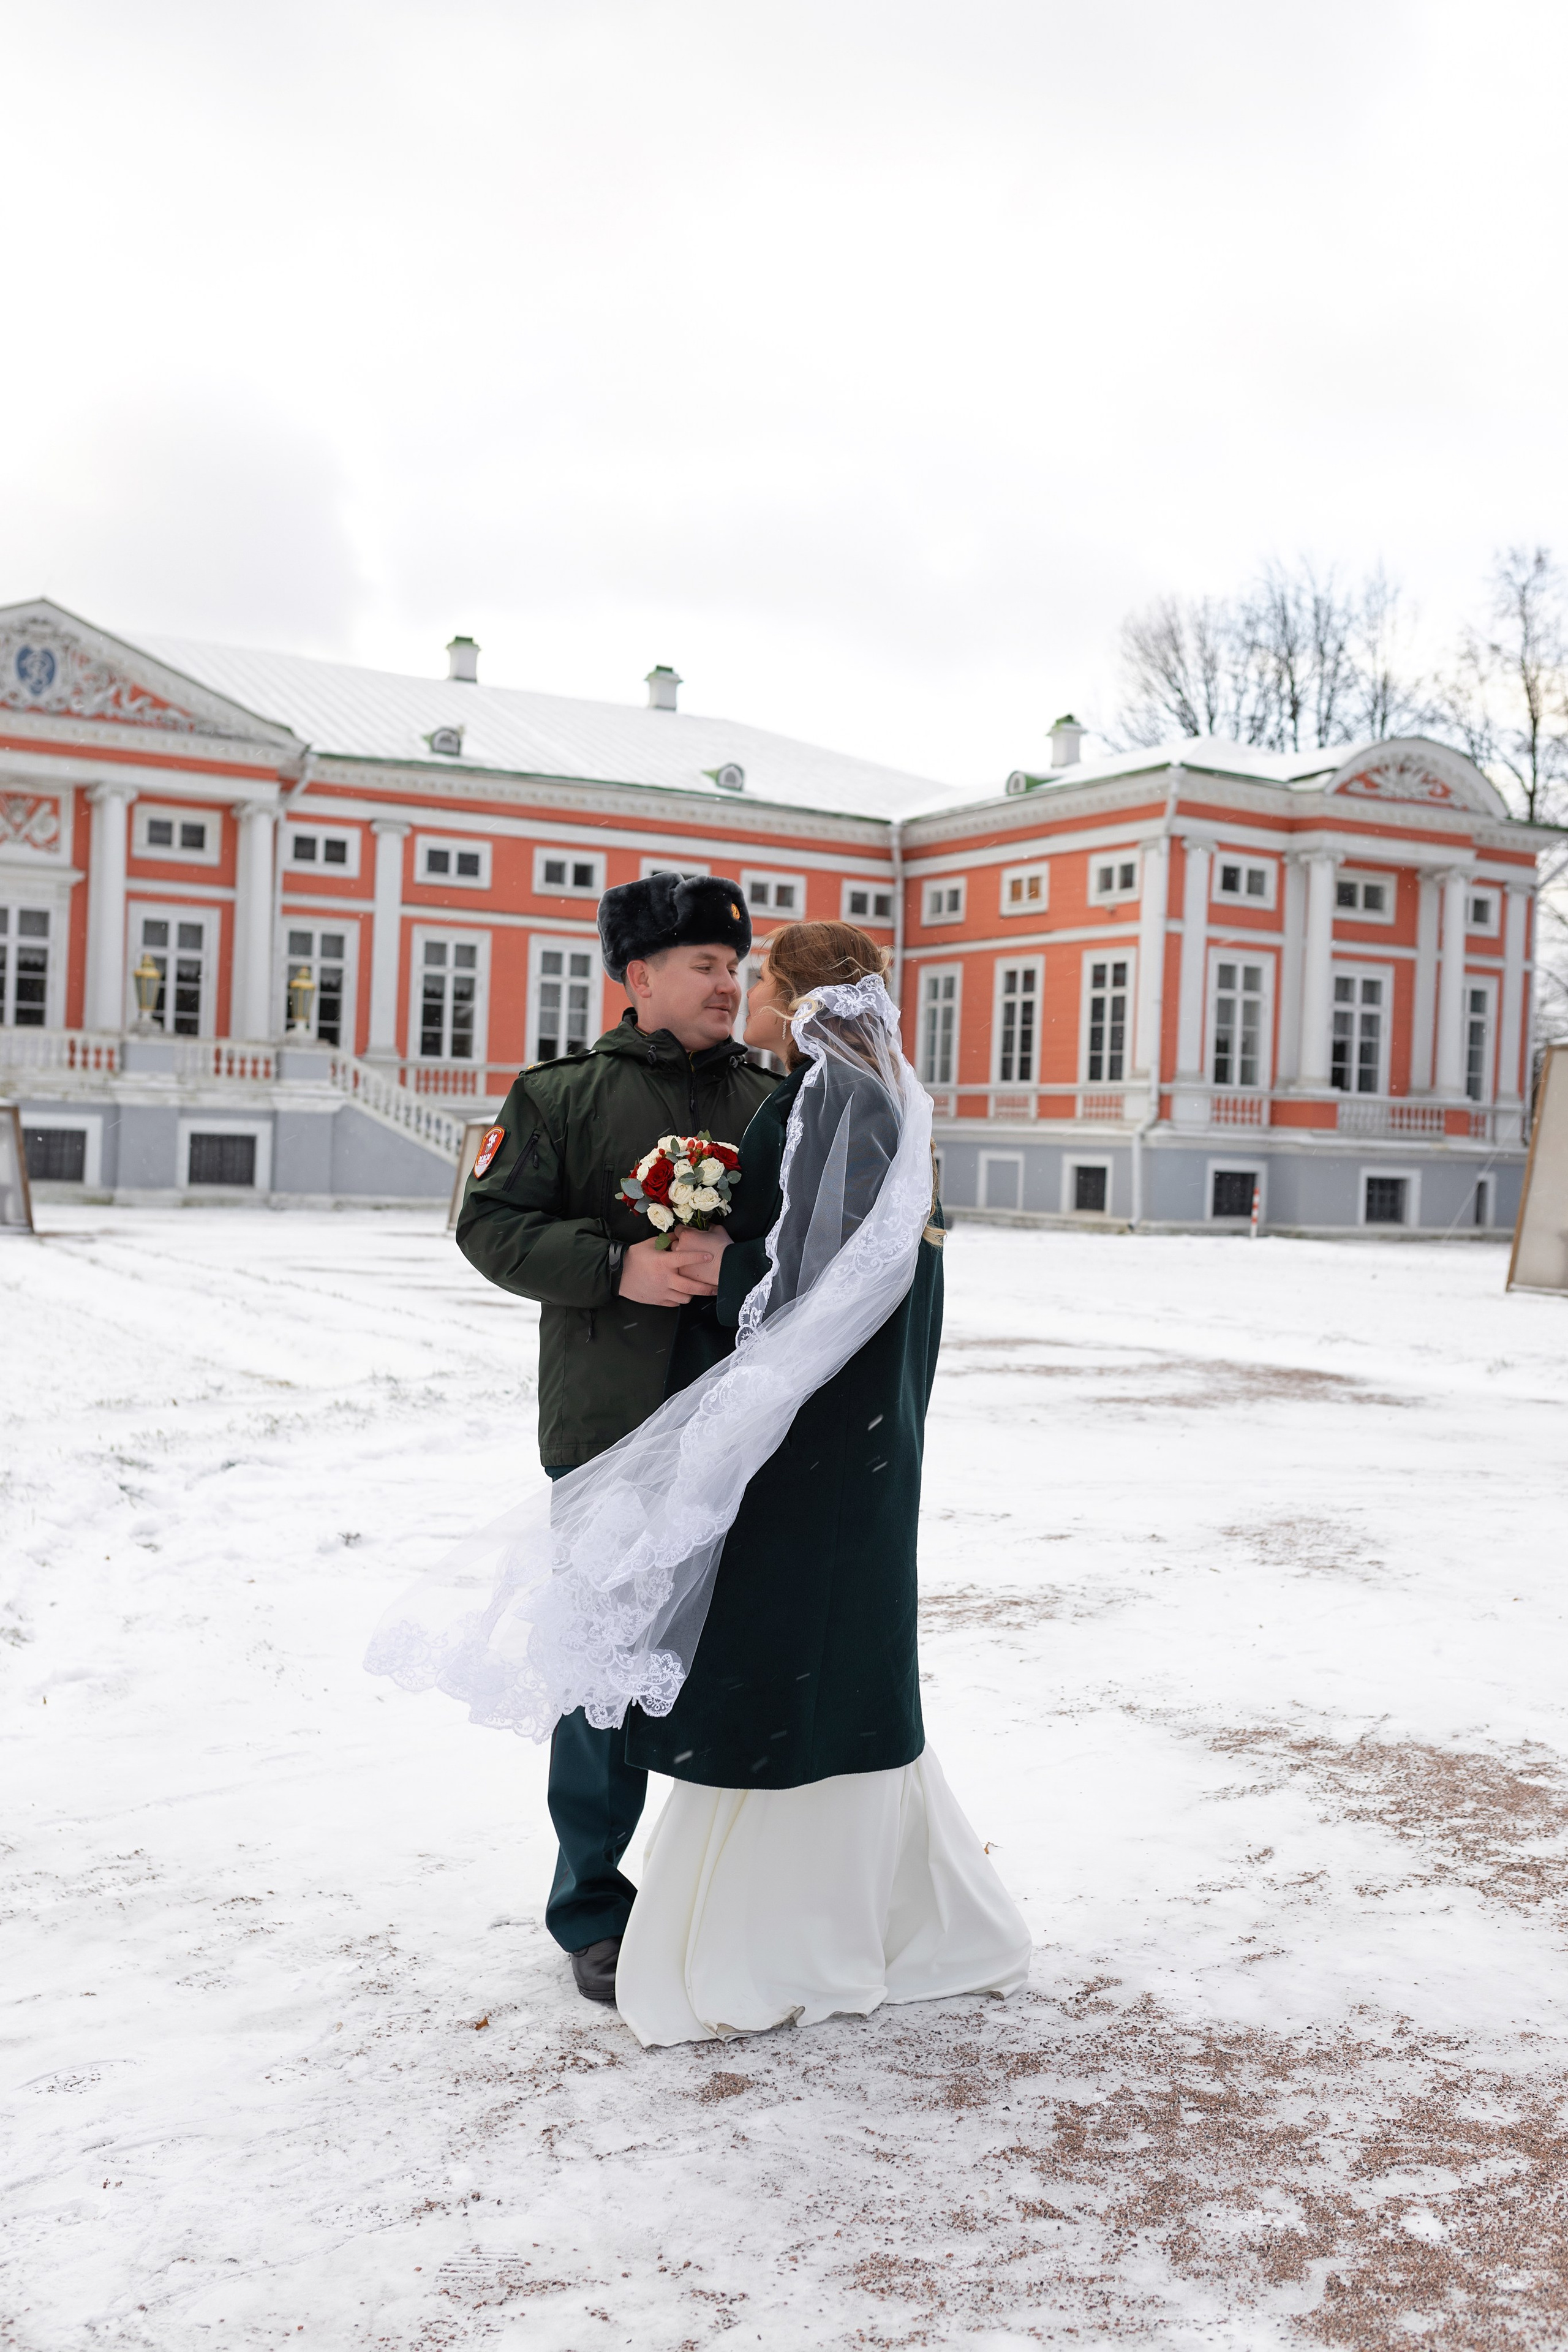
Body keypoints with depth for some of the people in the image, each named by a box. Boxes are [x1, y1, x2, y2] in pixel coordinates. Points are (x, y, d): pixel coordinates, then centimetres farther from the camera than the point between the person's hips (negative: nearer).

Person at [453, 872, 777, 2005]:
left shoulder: (774, 1098, 12)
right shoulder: (564, 1095, 2)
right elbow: (491, 1223, -2)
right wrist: (618, 1265, -17)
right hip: (613, 1427, -3)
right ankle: (596, 1910, 20)